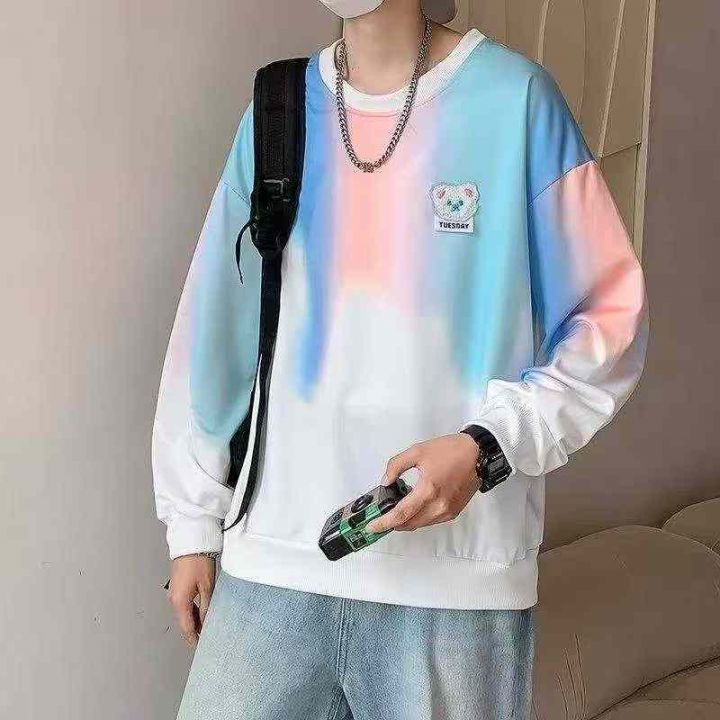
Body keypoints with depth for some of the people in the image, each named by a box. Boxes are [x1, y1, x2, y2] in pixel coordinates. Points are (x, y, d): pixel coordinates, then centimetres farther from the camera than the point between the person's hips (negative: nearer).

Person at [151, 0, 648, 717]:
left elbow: (610, 318, -3)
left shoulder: (516, 98, -4)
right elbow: (215, 329, 11)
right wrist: (191, 525, 12)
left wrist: (489, 445, -16)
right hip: (272, 561, 3)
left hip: (458, 573, -3)